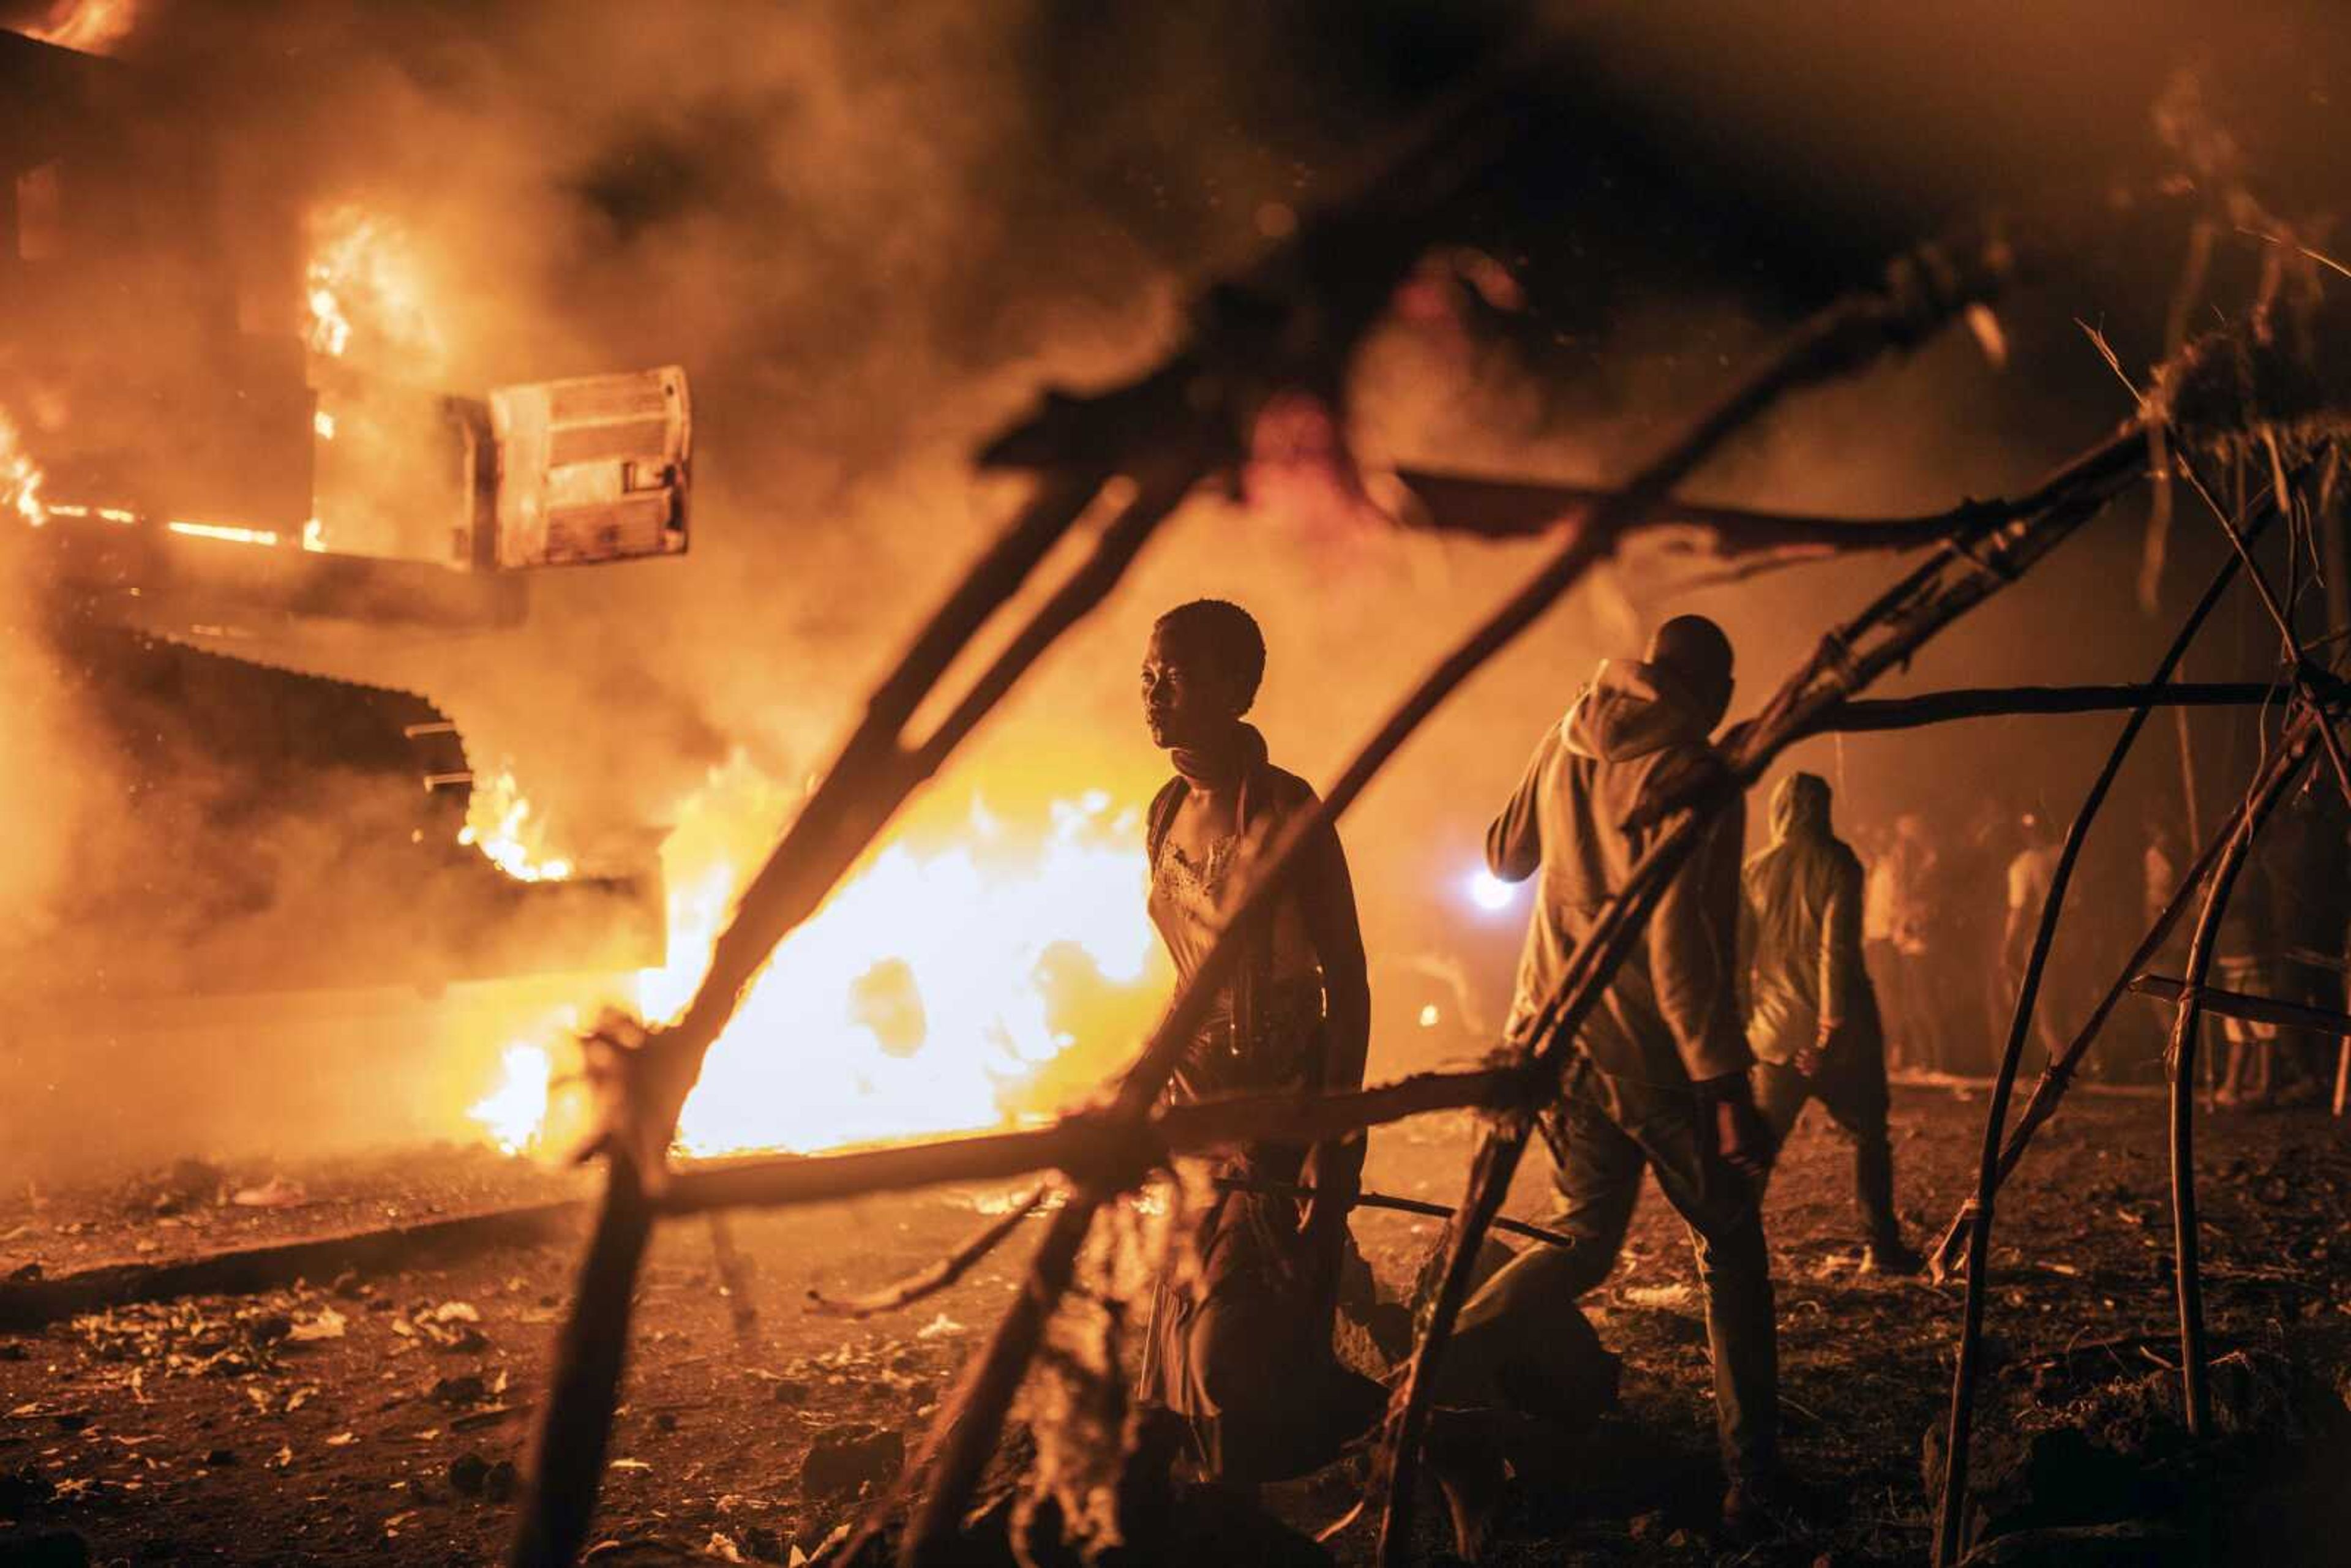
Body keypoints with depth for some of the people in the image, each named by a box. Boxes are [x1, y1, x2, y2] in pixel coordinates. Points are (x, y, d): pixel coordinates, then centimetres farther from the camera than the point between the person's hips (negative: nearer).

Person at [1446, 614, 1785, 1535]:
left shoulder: (1565, 744, 5)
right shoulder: (1689, 771, -16)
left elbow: (1503, 859, 19)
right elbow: (1678, 940, -23)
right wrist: (1726, 1086, -22)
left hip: (1559, 1033, 6)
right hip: (1653, 1052, -6)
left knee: (1585, 1237, 19)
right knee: (1731, 1252, 9)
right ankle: (1752, 1483, 11)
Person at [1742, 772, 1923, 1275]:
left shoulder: (1757, 870, 5)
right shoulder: (1836, 862, -6)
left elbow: (1740, 955, 6)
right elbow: (1837, 946, -15)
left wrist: (1742, 1024, 12)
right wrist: (1832, 1025, -15)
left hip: (1778, 1030, 3)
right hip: (1839, 1029, -3)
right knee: (1869, 1136, 11)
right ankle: (1881, 1247, 10)